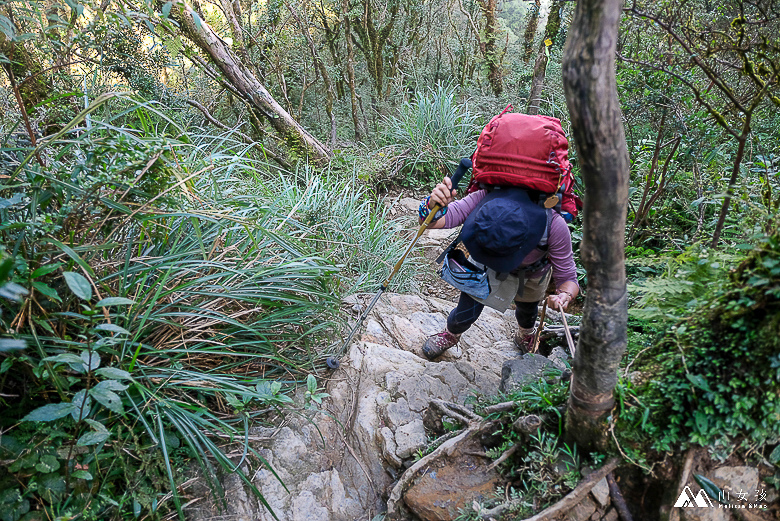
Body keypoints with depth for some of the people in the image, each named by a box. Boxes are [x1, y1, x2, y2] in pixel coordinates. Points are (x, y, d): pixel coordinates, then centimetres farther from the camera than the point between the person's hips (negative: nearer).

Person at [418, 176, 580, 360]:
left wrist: (565, 295, -54)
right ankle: (450, 335, 44)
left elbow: (568, 278, -30)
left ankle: (525, 336, 66)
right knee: (466, 314, 3)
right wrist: (435, 206, -67)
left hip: (532, 273, 0)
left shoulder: (554, 225, -44)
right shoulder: (486, 197, -43)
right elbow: (431, 221, -44)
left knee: (527, 307, 26)